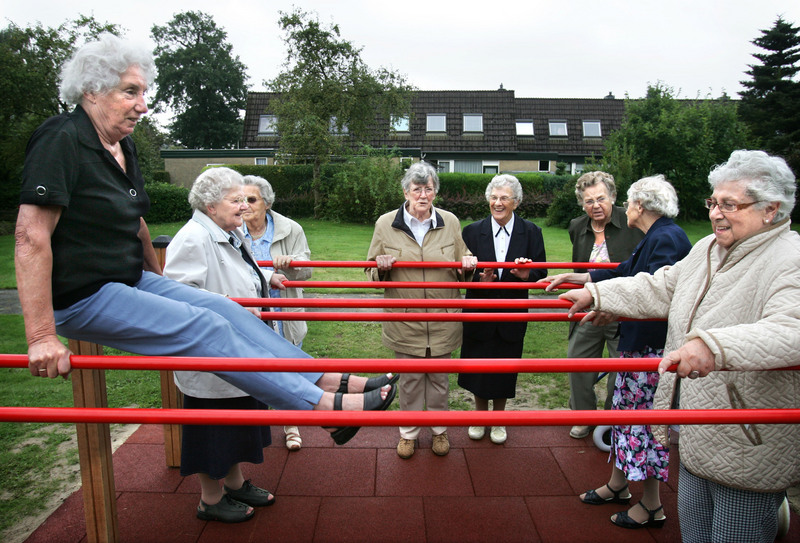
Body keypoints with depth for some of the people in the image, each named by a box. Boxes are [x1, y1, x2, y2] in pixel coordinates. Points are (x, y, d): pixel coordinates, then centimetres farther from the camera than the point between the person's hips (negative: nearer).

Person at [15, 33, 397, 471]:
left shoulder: (122, 146, 9)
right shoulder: (61, 141, -19)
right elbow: (32, 236, -26)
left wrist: (158, 280, 28)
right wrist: (42, 336, -29)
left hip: (132, 281, 9)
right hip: (84, 296, -9)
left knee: (226, 309, -4)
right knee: (205, 328, -19)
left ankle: (331, 381, -2)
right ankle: (326, 406, -18)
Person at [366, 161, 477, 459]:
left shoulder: (450, 222, 3)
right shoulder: (386, 223, -1)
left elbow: (461, 272, 13)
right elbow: (373, 273, 6)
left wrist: (467, 266, -10)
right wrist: (381, 268, -16)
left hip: (443, 319, 1)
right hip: (404, 320, -1)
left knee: (439, 377, 15)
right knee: (408, 379, 12)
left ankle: (440, 430, 36)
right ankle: (408, 432, 32)